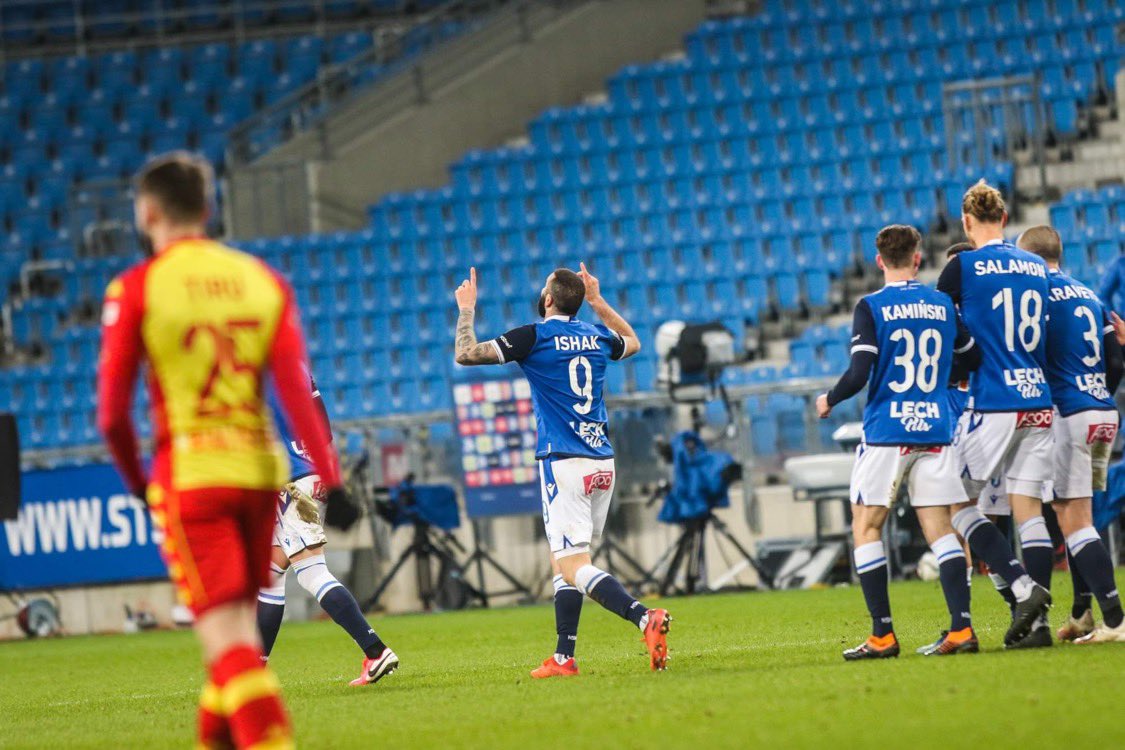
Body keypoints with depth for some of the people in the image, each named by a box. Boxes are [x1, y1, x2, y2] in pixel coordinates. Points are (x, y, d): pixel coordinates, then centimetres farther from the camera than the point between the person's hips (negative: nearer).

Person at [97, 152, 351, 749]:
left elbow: (112, 412, -4)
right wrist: (329, 478, -3)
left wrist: (137, 482, 12)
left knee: (227, 641, -8)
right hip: (260, 471, 5)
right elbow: (296, 391, -1)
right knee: (238, 629, 18)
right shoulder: (261, 279, 7)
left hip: (189, 476, -5)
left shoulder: (134, 290, -4)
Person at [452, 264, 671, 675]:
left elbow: (466, 354, -5)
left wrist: (467, 310, 10)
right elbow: (632, 342, 35)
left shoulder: (534, 337, -6)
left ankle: (645, 617, -34)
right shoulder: (597, 336, 11)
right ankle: (564, 657, 15)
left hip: (563, 463, -7)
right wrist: (598, 301, 37)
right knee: (563, 560, 17)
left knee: (575, 568, -12)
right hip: (602, 462, 7)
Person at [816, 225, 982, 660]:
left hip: (886, 432, -4)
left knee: (866, 526, 4)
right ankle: (961, 628, -7)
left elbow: (859, 375, -14)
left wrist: (829, 400, 5)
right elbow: (973, 361, 18)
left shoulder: (872, 308, -6)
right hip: (936, 430, 4)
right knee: (939, 527, 4)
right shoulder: (943, 306, 7)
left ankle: (883, 635, -2)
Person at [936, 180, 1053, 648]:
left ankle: (1023, 587, -11)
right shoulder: (1037, 268, 11)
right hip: (1039, 401, 5)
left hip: (992, 404, -5)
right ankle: (1037, 619, 0)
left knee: (959, 503, 5)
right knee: (1029, 508, 6)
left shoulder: (963, 267, -5)